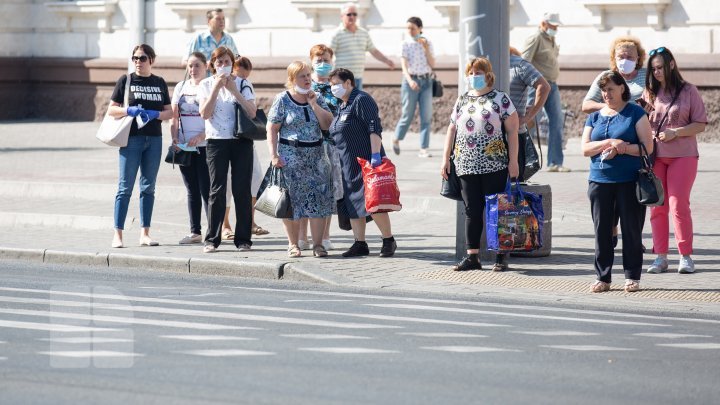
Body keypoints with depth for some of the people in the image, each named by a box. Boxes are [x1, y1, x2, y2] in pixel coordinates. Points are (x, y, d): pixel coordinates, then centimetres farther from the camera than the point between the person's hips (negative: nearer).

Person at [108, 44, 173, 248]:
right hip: (131, 138, -4)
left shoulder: (159, 83, 10)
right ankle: (118, 235, -5)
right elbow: (111, 109, -1)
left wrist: (155, 114, -11)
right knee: (125, 187, -5)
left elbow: (169, 112, 9)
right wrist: (129, 110, -19)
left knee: (148, 188, 8)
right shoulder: (126, 80, 1)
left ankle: (145, 233, 13)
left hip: (154, 139, 4)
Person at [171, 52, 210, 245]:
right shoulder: (181, 87, 13)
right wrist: (174, 138, -2)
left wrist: (200, 136, -20)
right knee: (192, 190, 9)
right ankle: (195, 232, 14)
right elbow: (174, 117, 14)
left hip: (204, 146, -5)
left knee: (206, 189, -8)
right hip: (184, 147, 5)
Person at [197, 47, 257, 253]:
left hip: (241, 141, 1)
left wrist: (234, 90, -11)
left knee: (242, 190, -1)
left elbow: (252, 112, -5)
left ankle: (243, 238, 4)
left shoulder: (243, 84, 7)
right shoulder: (206, 85, 7)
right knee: (217, 190, -5)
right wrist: (216, 87, -11)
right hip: (217, 141, -1)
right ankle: (212, 239, -2)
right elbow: (205, 113, -7)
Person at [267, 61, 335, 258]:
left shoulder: (317, 98, 9)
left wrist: (313, 104, -7)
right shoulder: (282, 100, -2)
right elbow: (272, 129, -4)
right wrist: (274, 155, -12)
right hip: (291, 156, -3)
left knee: (318, 201, -2)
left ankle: (318, 244, 3)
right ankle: (293, 244, 8)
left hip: (316, 155, 3)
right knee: (291, 200, -2)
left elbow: (328, 124, 1)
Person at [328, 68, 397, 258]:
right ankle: (360, 244, 12)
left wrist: (375, 155, -25)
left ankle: (389, 241, 0)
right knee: (352, 205, 8)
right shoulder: (343, 105, 17)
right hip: (348, 164, 10)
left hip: (365, 161, -10)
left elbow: (375, 129, -18)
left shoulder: (361, 100, -11)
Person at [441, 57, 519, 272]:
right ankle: (472, 256, 8)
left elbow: (512, 130, -3)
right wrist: (446, 158, 10)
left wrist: (513, 161, -9)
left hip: (494, 165, -4)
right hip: (467, 165, 4)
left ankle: (501, 256, 4)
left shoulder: (500, 99, 0)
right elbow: (452, 130, 17)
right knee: (472, 211, 5)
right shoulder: (462, 100, 14)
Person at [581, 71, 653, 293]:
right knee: (602, 230, 2)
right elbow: (586, 148, 2)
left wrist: (620, 149, -15)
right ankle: (603, 277, 8)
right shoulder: (594, 118, 14)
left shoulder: (635, 113, 2)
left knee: (631, 229, 0)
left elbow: (647, 147, -5)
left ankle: (632, 276, 8)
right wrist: (610, 142, -12)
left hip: (629, 181, -4)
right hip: (600, 181, 4)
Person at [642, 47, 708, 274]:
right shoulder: (649, 93, 9)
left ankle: (686, 256, -1)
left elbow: (701, 125, -1)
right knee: (657, 207, 3)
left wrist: (675, 132, -13)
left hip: (682, 155, -3)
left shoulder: (688, 91, 0)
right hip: (654, 156, 3)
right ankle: (660, 257, 8)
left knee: (678, 204, -8)